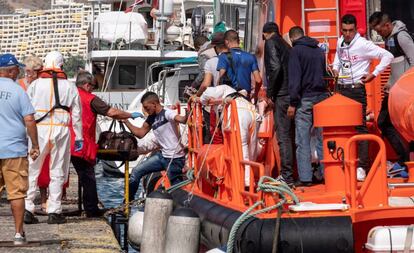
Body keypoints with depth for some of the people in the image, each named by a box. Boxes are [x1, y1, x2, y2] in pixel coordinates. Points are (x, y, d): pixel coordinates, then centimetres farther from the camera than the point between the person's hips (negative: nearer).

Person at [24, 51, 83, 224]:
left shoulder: (35, 84, 4)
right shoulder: (69, 86, 7)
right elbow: (76, 113, 9)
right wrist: (79, 137, 15)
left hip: (40, 128, -1)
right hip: (61, 129, 1)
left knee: (32, 170, 5)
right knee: (58, 172, 7)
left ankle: (27, 209, -2)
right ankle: (54, 212, 5)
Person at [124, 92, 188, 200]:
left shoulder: (167, 113, -16)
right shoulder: (151, 118, 11)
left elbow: (182, 119, -34)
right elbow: (140, 133, 16)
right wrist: (125, 120, 10)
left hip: (175, 158, -9)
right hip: (162, 156, 9)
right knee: (136, 171, 8)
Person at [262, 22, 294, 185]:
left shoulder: (271, 43, -1)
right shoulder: (286, 45, 22)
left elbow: (275, 67, -15)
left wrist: (270, 92, -9)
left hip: (281, 94, -7)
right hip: (293, 94, 7)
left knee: (283, 136, -7)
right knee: (291, 134, 12)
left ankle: (287, 176, -9)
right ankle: (296, 172, 15)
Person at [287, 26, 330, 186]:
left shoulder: (296, 50, -4)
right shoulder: (319, 51, 15)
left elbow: (294, 77, -11)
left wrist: (293, 103, -11)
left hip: (305, 98, -5)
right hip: (322, 95, 5)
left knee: (302, 141, -3)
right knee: (323, 138, 9)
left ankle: (305, 177, -7)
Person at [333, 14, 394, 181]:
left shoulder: (363, 44, -14)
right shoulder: (340, 42, 6)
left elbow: (387, 56, -16)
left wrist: (374, 74, -18)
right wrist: (336, 67, 8)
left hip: (356, 90, -6)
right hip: (341, 89, 6)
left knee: (360, 127, -6)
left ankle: (362, 167, -4)